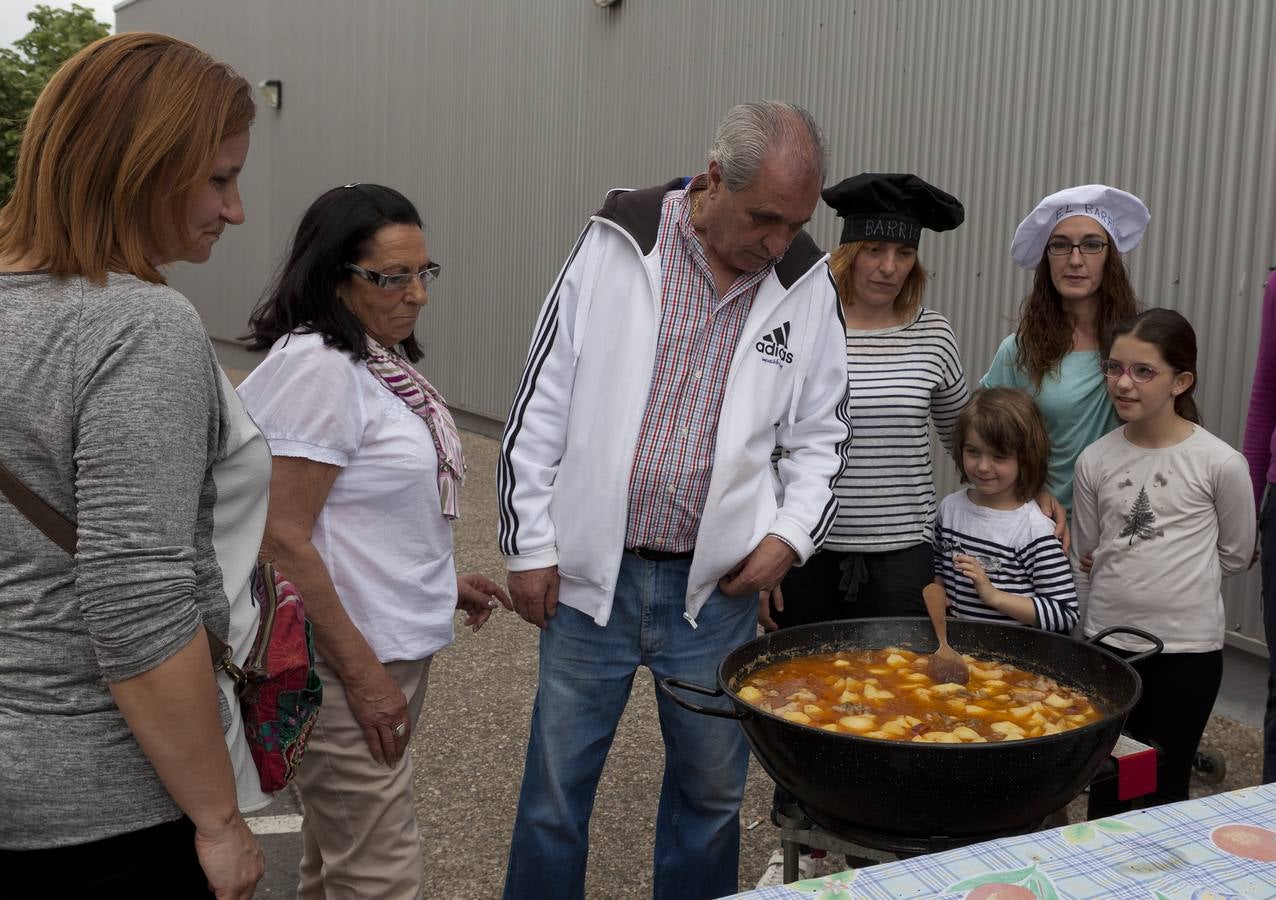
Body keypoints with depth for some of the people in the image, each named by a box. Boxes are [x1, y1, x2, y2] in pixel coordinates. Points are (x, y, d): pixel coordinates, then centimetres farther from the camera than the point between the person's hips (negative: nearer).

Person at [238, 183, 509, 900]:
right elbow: (283, 539, -22)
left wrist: (443, 581, 14)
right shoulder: (317, 366, -19)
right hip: (349, 658, -9)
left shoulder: (379, 357, 10)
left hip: (398, 644, 10)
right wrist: (361, 672, -20)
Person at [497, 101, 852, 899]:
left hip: (718, 587, 2)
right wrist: (531, 543, -2)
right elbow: (542, 406, -2)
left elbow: (821, 434, 10)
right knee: (556, 790, 9)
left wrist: (792, 533, -5)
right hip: (593, 573, -1)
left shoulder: (808, 286, 1)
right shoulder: (616, 246, -6)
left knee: (711, 793, 15)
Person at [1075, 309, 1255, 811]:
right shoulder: (1095, 459, -4)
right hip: (1107, 638, 3)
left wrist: (1180, 581, 9)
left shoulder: (1221, 463, -12)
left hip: (1187, 646, -3)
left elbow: (1234, 555, 2)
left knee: (1165, 787, 10)